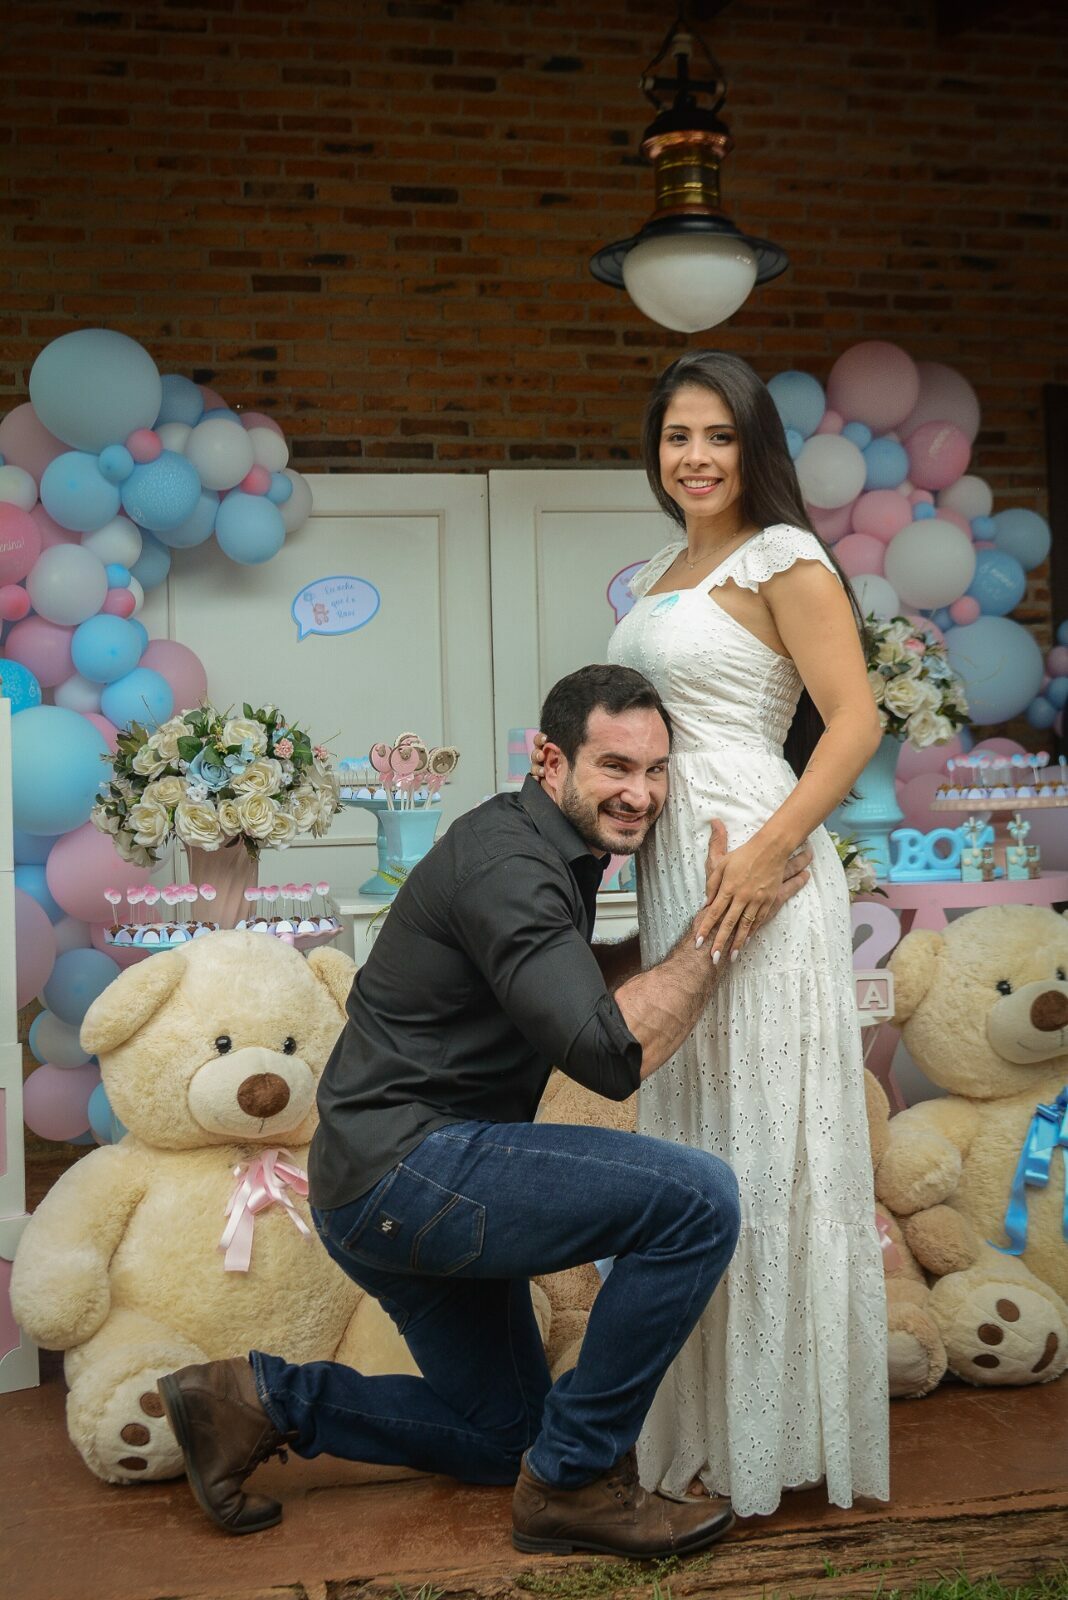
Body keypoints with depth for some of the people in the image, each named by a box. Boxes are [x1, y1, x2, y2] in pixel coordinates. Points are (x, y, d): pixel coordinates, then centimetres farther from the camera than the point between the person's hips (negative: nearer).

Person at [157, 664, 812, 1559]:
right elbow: (611, 1057, -26)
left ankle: (260, 1400, 18)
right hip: (403, 1166, -11)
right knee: (698, 1199, -21)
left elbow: (581, 996, 30)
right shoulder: (508, 864, -19)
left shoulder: (556, 856, 12)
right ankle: (577, 1479, -8)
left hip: (409, 1185, 11)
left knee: (505, 1440, 20)